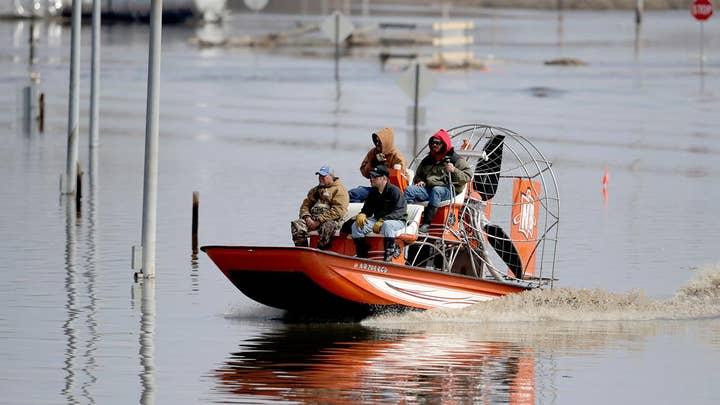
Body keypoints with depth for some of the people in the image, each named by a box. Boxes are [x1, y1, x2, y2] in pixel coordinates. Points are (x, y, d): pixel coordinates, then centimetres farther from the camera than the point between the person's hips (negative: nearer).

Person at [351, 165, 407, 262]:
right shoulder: (373, 193, 10)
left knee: (387, 225, -43)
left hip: (397, 221, -7)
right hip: (377, 219, 7)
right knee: (356, 226, -12)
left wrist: (382, 221, -31)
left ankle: (388, 256, -37)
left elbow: (398, 212, -22)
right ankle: (361, 255, -9)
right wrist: (362, 215, -10)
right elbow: (367, 209, 16)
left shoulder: (394, 191, -13)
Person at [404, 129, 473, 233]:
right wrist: (419, 181, 14)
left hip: (446, 190, -5)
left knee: (436, 190, -40)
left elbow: (468, 176, -1)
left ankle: (426, 224, -46)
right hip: (428, 188, 5)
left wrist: (454, 171, -16)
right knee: (409, 190, -19)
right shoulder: (427, 160, 25)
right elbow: (418, 175, 38)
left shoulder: (455, 159, 7)